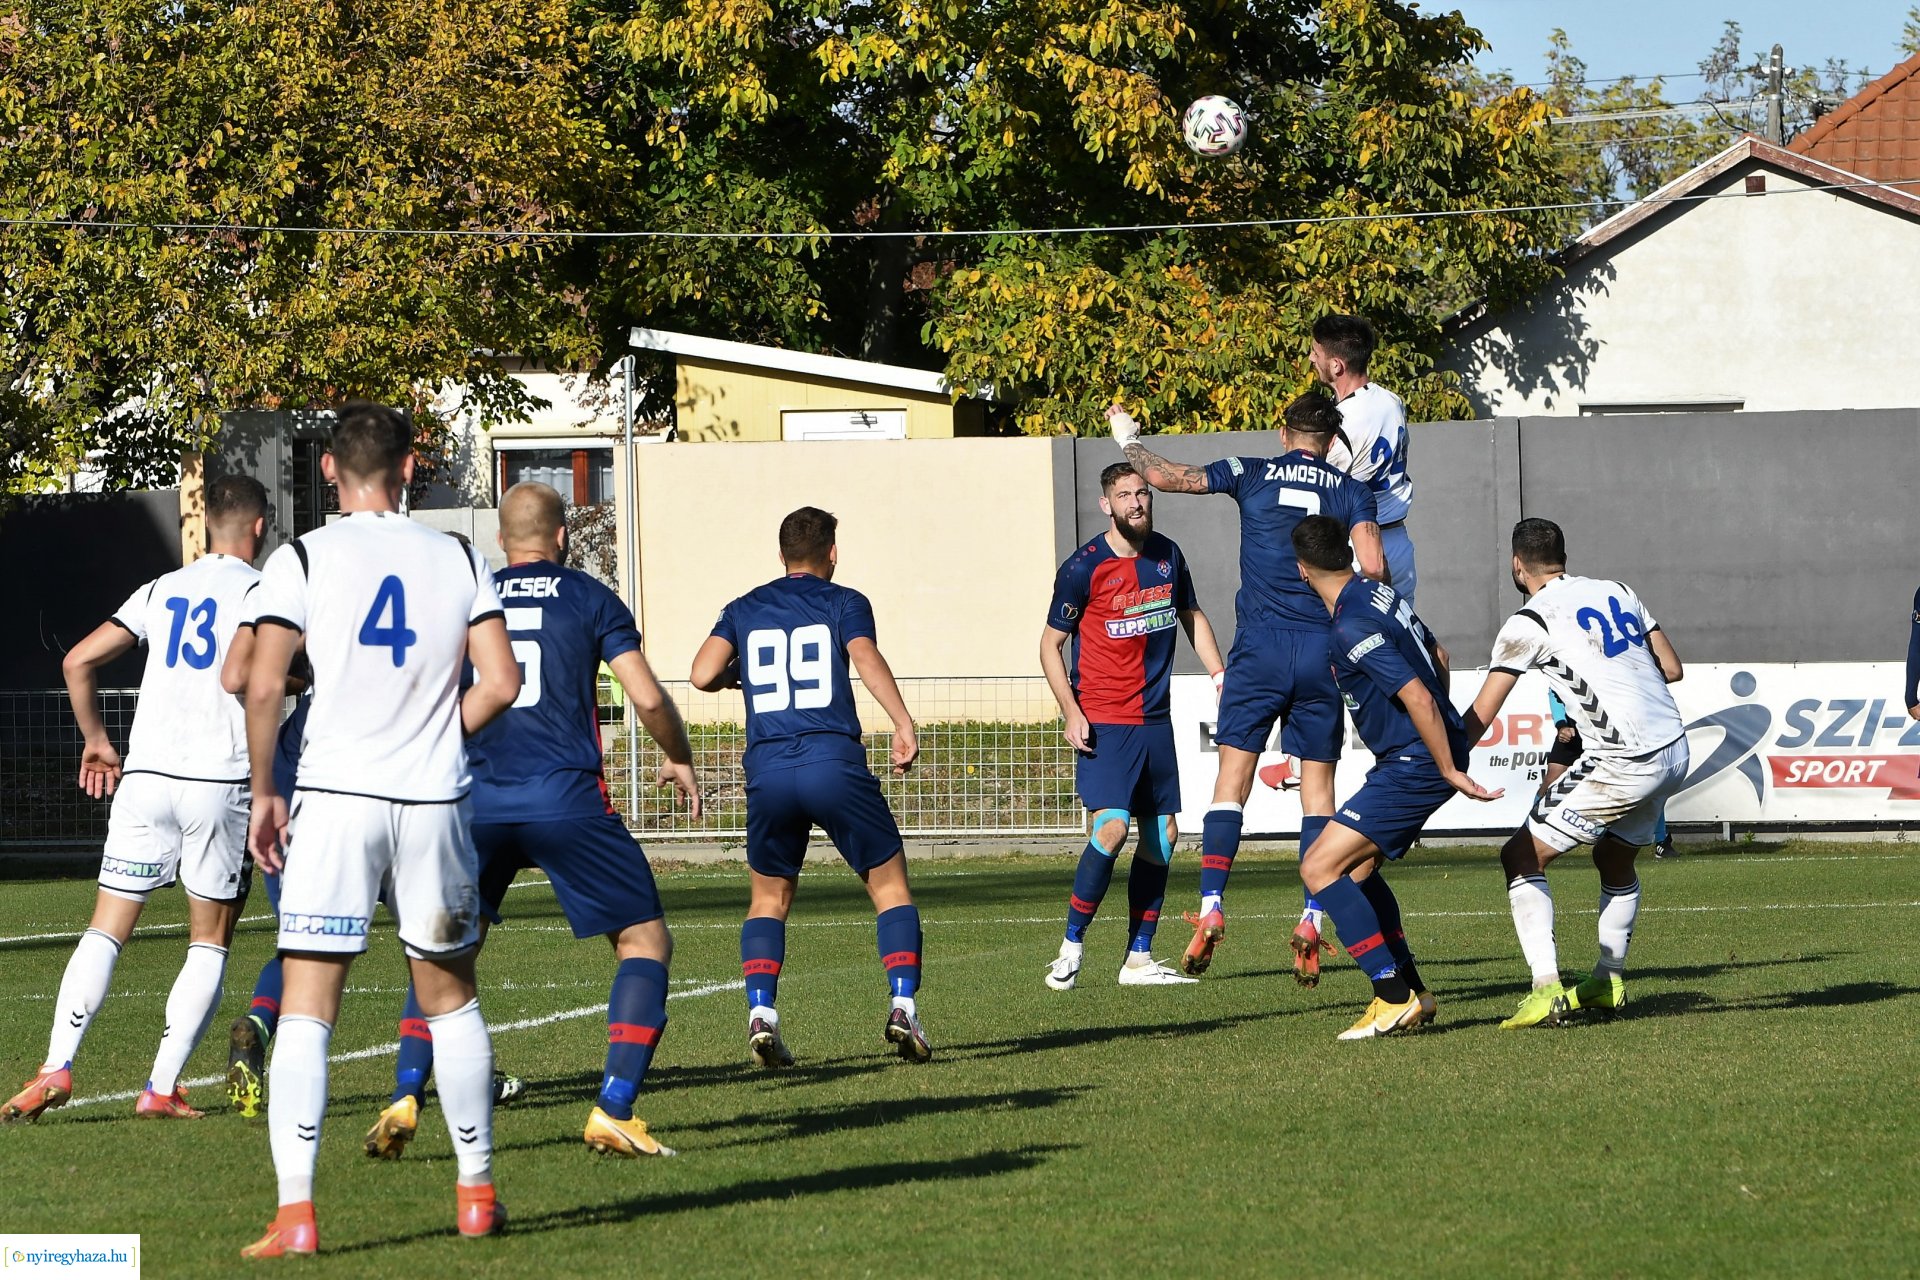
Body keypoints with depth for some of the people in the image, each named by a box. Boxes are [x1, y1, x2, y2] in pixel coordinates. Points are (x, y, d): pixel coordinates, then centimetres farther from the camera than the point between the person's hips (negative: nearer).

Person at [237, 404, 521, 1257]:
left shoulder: (302, 560, -2)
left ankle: (295, 1212, -14)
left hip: (334, 798, -2)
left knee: (305, 1010, -3)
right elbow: (501, 683, -1)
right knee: (451, 1001, 18)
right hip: (434, 804, 2)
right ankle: (476, 1193, 24)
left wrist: (263, 793, 3)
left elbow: (263, 686, -9)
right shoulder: (459, 562, 6)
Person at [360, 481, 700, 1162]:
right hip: (566, 798, -3)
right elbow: (648, 698, 0)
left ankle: (404, 1100, 0)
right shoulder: (589, 598, 6)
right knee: (645, 941, 8)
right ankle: (613, 1111, -5)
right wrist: (680, 761, 18)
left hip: (478, 800, 3)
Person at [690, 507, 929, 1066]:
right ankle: (903, 1005, -6)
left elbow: (703, 674, 4)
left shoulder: (743, 610, 16)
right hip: (834, 762, -2)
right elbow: (866, 657, -10)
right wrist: (904, 725, -18)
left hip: (767, 771, 2)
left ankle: (761, 1014, -3)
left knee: (768, 898, 16)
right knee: (890, 886, 10)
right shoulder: (844, 602, 9)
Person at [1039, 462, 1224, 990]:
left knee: (1162, 835, 6)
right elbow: (1051, 644, -4)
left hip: (1156, 719, 6)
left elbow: (1192, 617, 23)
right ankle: (1071, 946, -6)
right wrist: (1071, 712, -14)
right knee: (1111, 827, -20)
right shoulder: (1084, 567, -10)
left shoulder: (1167, 556, 7)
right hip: (1103, 722, -6)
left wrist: (1220, 674, 11)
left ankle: (1139, 959, 14)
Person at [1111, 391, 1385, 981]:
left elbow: (1164, 476, 4)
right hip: (1322, 653, 1)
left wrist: (1129, 439, 23)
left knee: (1233, 775, 2)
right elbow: (1372, 566, -8)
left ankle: (1211, 909, -10)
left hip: (1259, 646, -1)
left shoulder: (1252, 473, 5)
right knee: (1318, 783, 7)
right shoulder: (1351, 491, 6)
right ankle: (1312, 922, -3)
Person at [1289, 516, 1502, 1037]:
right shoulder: (1380, 594, 9)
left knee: (1319, 867, -10)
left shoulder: (1352, 628, -21)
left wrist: (1449, 771, -19)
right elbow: (1437, 657, 24)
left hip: (1415, 765, -10)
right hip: (1428, 755, 10)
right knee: (1359, 866, 21)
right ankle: (1413, 991, 22)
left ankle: (1394, 998, -12)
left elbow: (1418, 697, -26)